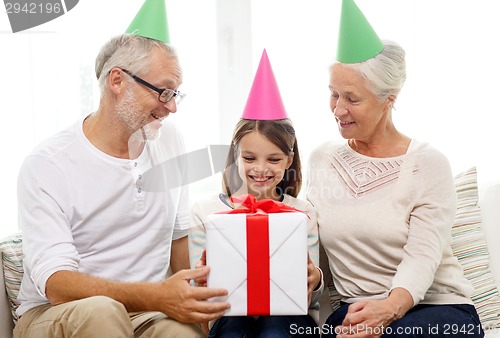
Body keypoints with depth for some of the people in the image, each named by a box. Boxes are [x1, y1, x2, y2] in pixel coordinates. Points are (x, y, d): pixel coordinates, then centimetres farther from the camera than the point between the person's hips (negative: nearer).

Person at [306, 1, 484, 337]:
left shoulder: (428, 164, -6)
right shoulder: (322, 159, 8)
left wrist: (390, 307, -36)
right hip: (356, 309, 3)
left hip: (439, 308, -3)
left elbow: (423, 256, -17)